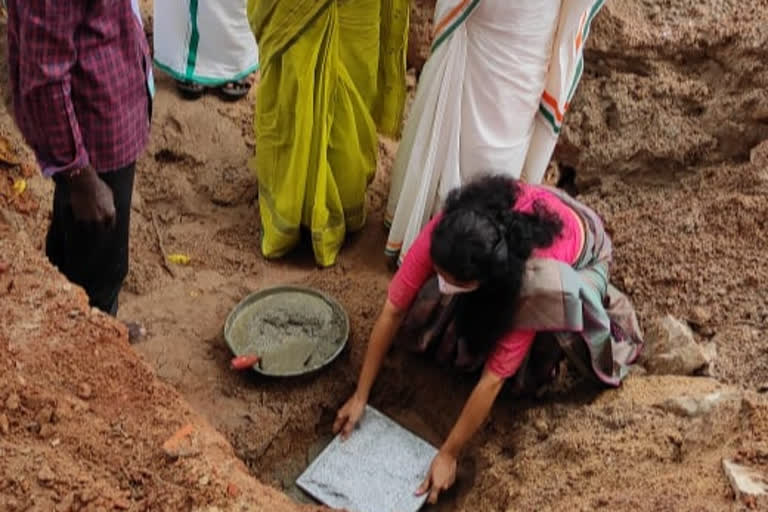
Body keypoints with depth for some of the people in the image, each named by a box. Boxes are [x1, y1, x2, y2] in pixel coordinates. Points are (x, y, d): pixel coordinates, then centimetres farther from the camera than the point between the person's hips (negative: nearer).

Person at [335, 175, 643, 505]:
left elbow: (494, 376, -37)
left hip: (583, 254, -3)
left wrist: (448, 455, -30)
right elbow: (394, 309, -27)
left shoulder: (536, 274, -44)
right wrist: (360, 397, -22)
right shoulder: (446, 233, -37)